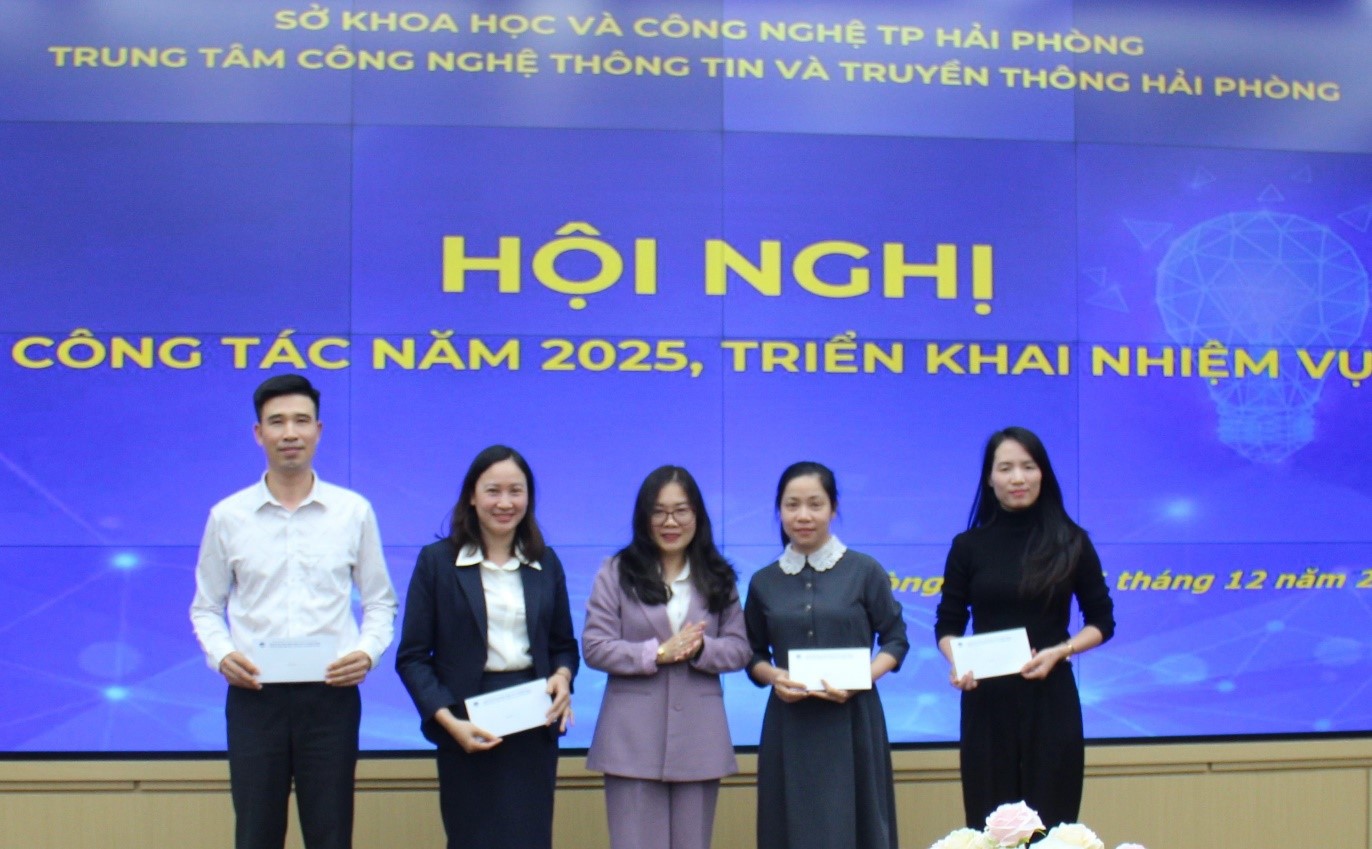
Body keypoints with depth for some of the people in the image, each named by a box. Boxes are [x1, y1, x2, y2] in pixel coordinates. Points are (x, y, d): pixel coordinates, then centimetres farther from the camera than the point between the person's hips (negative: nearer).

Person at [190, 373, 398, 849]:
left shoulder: (354, 511, 1)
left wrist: (368, 652, -11)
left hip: (330, 695, 0)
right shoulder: (228, 516, 2)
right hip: (254, 697, 0)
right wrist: (221, 655, -10)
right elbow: (206, 607, 9)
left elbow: (380, 601, 7)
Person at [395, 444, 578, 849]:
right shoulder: (437, 561, -1)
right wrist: (448, 719, -16)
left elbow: (564, 644, 16)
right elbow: (412, 657, -4)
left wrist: (563, 676, -7)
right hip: (469, 731, -3)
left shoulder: (545, 564, 10)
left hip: (534, 727, 3)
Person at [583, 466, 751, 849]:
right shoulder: (616, 572, 0)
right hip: (633, 740, -3)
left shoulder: (718, 577, 9)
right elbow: (594, 647, -6)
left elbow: (739, 649, 4)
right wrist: (658, 652, -16)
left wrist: (700, 648, -16)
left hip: (699, 739, 3)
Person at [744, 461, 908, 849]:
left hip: (852, 721, -2)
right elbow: (753, 654, 13)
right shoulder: (764, 581, 6)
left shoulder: (864, 571, -2)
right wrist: (773, 676, -9)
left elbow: (895, 639, 3)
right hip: (789, 725, 2)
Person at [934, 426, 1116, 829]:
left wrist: (1058, 651, -13)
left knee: (1051, 823, 2)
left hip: (1050, 698, 0)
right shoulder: (968, 546, 2)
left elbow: (1102, 622, 4)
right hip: (987, 701, 1)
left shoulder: (1071, 541, 1)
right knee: (989, 825, 4)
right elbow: (947, 626, 5)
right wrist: (957, 663, -16)